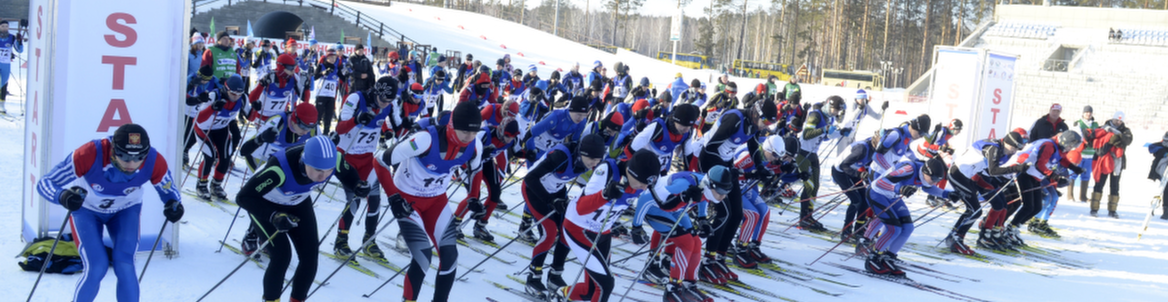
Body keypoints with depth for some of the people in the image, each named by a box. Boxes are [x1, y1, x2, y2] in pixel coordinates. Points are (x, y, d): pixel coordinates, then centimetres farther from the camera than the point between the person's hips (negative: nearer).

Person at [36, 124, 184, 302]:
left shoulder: (155, 162, -30)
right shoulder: (89, 155, -38)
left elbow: (168, 190, -10)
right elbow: (45, 183, -29)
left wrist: (173, 204, -34)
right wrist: (63, 197, -51)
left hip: (126, 210, 2)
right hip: (86, 209, -2)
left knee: (124, 266, -15)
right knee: (97, 269, -14)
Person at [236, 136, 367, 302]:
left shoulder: (333, 159, -29)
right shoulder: (280, 168, -43)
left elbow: (347, 175, -6)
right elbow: (244, 197, -37)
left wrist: (358, 185, -28)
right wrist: (274, 216, -50)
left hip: (298, 203, 5)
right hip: (264, 204, -5)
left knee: (310, 255, -3)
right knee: (282, 254, -18)